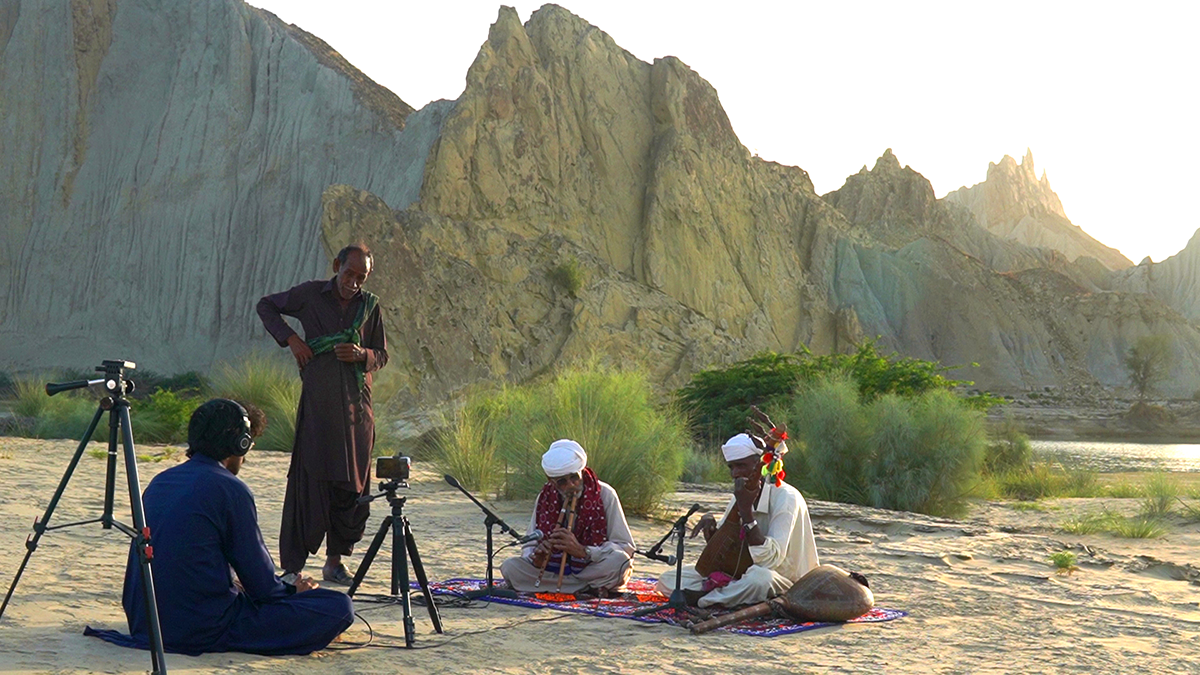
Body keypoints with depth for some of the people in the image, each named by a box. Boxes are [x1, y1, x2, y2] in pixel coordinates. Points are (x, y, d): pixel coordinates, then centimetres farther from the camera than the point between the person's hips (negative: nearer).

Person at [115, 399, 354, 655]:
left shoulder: (159, 481, 11)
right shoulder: (230, 489, -12)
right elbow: (261, 583, -6)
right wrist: (293, 591, 15)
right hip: (203, 630, -9)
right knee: (339, 607, -12)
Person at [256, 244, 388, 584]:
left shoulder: (370, 304, 10)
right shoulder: (310, 294, 4)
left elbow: (382, 355, 15)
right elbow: (266, 306, 16)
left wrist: (362, 354, -7)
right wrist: (290, 338, 1)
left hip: (357, 406, 3)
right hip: (318, 401, -3)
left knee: (353, 485, 5)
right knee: (309, 481, -7)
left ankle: (335, 560, 17)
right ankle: (292, 566, -4)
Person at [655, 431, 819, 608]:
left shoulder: (786, 498, -19)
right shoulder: (741, 495, 6)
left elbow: (771, 559, -30)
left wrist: (746, 510, -31)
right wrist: (709, 522, -8)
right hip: (742, 572, 7)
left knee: (759, 577, -44)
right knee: (667, 580, -3)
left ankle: (699, 597, -21)